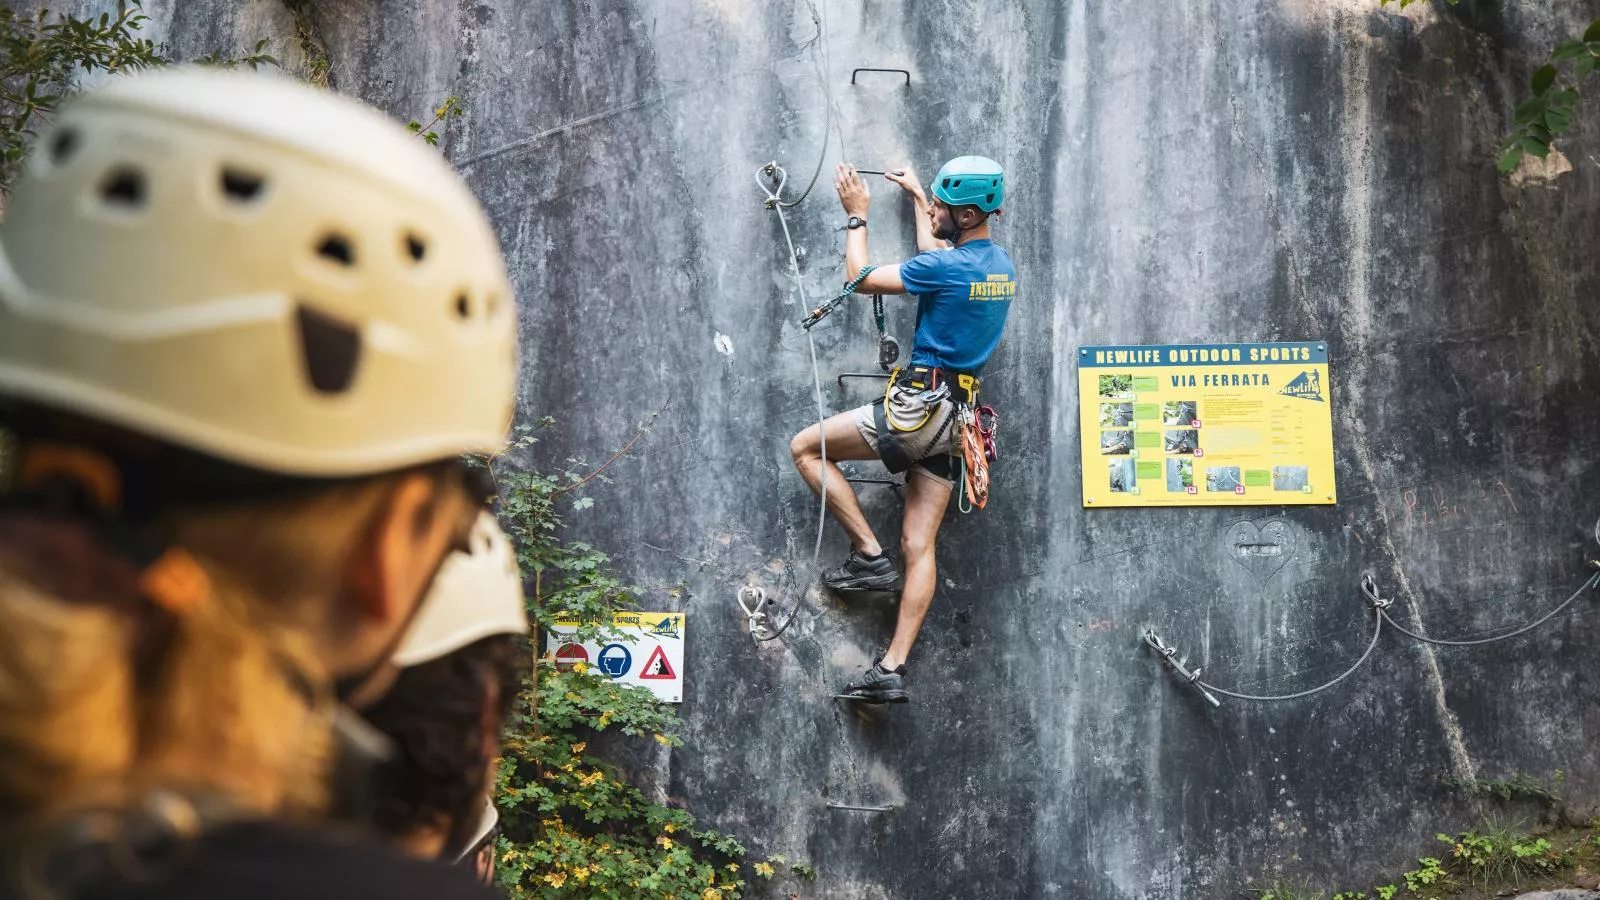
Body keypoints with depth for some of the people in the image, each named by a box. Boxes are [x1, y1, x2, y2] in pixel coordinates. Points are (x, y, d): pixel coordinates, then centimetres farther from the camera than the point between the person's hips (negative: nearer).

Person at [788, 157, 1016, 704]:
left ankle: (869, 556, 1)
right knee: (919, 545, 4)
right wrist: (917, 198, 42)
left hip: (920, 407, -9)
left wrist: (857, 216, 8)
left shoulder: (949, 267, -17)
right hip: (956, 416, 9)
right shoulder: (1001, 266, 10)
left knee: (806, 448, 5)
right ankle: (891, 671, 2)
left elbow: (861, 279, -5)